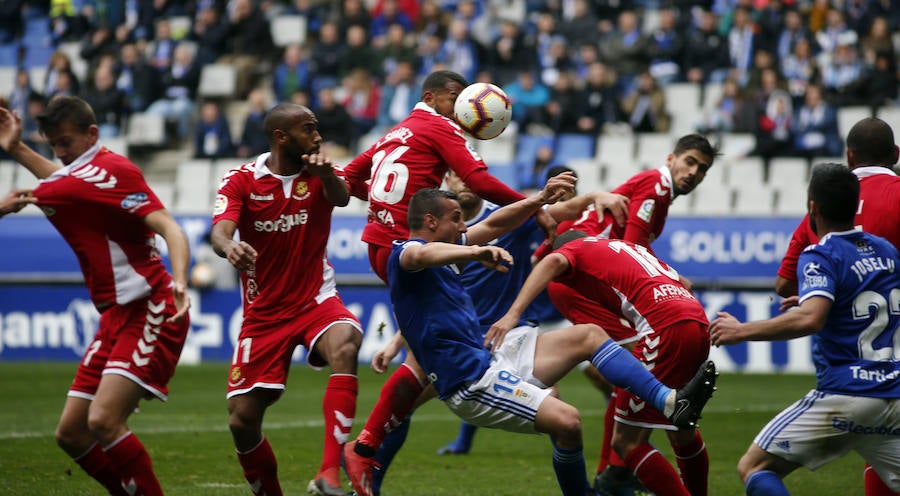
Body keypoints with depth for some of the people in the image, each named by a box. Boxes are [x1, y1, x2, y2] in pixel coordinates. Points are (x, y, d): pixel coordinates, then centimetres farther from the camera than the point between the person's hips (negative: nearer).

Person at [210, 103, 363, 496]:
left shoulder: (318, 173, -2)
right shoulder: (241, 180, -5)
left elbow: (340, 197, -24)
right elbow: (221, 231, -21)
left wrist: (327, 176, -48)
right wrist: (229, 247, -46)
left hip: (316, 301, -1)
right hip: (263, 313, 1)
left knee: (344, 344, -35)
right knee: (242, 419, -5)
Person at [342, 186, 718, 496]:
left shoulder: (445, 250, 16)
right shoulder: (405, 253, -12)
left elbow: (494, 225, 24)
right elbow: (421, 255, -38)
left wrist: (539, 200, 9)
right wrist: (476, 252, -55)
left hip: (490, 354, 10)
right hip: (470, 380, -10)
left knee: (588, 335, 6)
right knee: (566, 420, -25)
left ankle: (672, 402, -3)